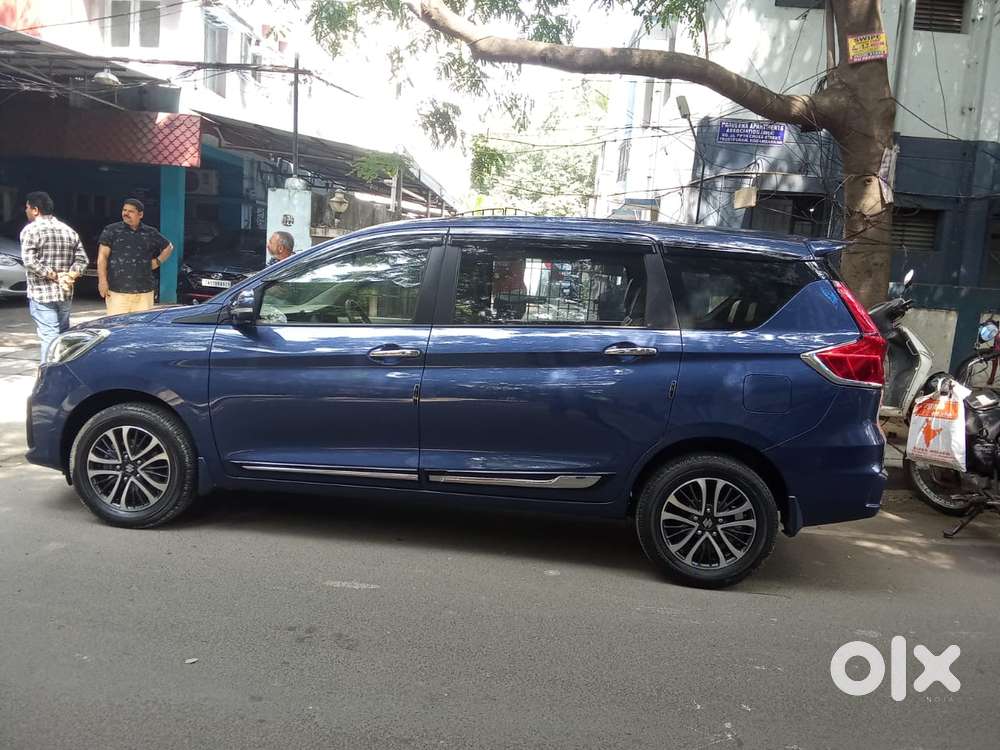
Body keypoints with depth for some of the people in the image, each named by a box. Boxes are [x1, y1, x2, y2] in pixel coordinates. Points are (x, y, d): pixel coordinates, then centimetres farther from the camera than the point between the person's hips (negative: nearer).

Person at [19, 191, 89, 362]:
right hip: (66, 293, 6)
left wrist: (55, 276, -14)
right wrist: (69, 276, -6)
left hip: (42, 294, -6)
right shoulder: (69, 231, 11)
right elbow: (81, 259, 6)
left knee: (49, 338, -7)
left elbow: (30, 261, -19)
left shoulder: (31, 230, -8)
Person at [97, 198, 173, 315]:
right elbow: (102, 256, 1)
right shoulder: (111, 230, 6)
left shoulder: (150, 233, 13)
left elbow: (168, 247, 29)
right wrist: (102, 280, -9)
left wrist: (158, 261, 13)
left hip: (144, 293, 2)